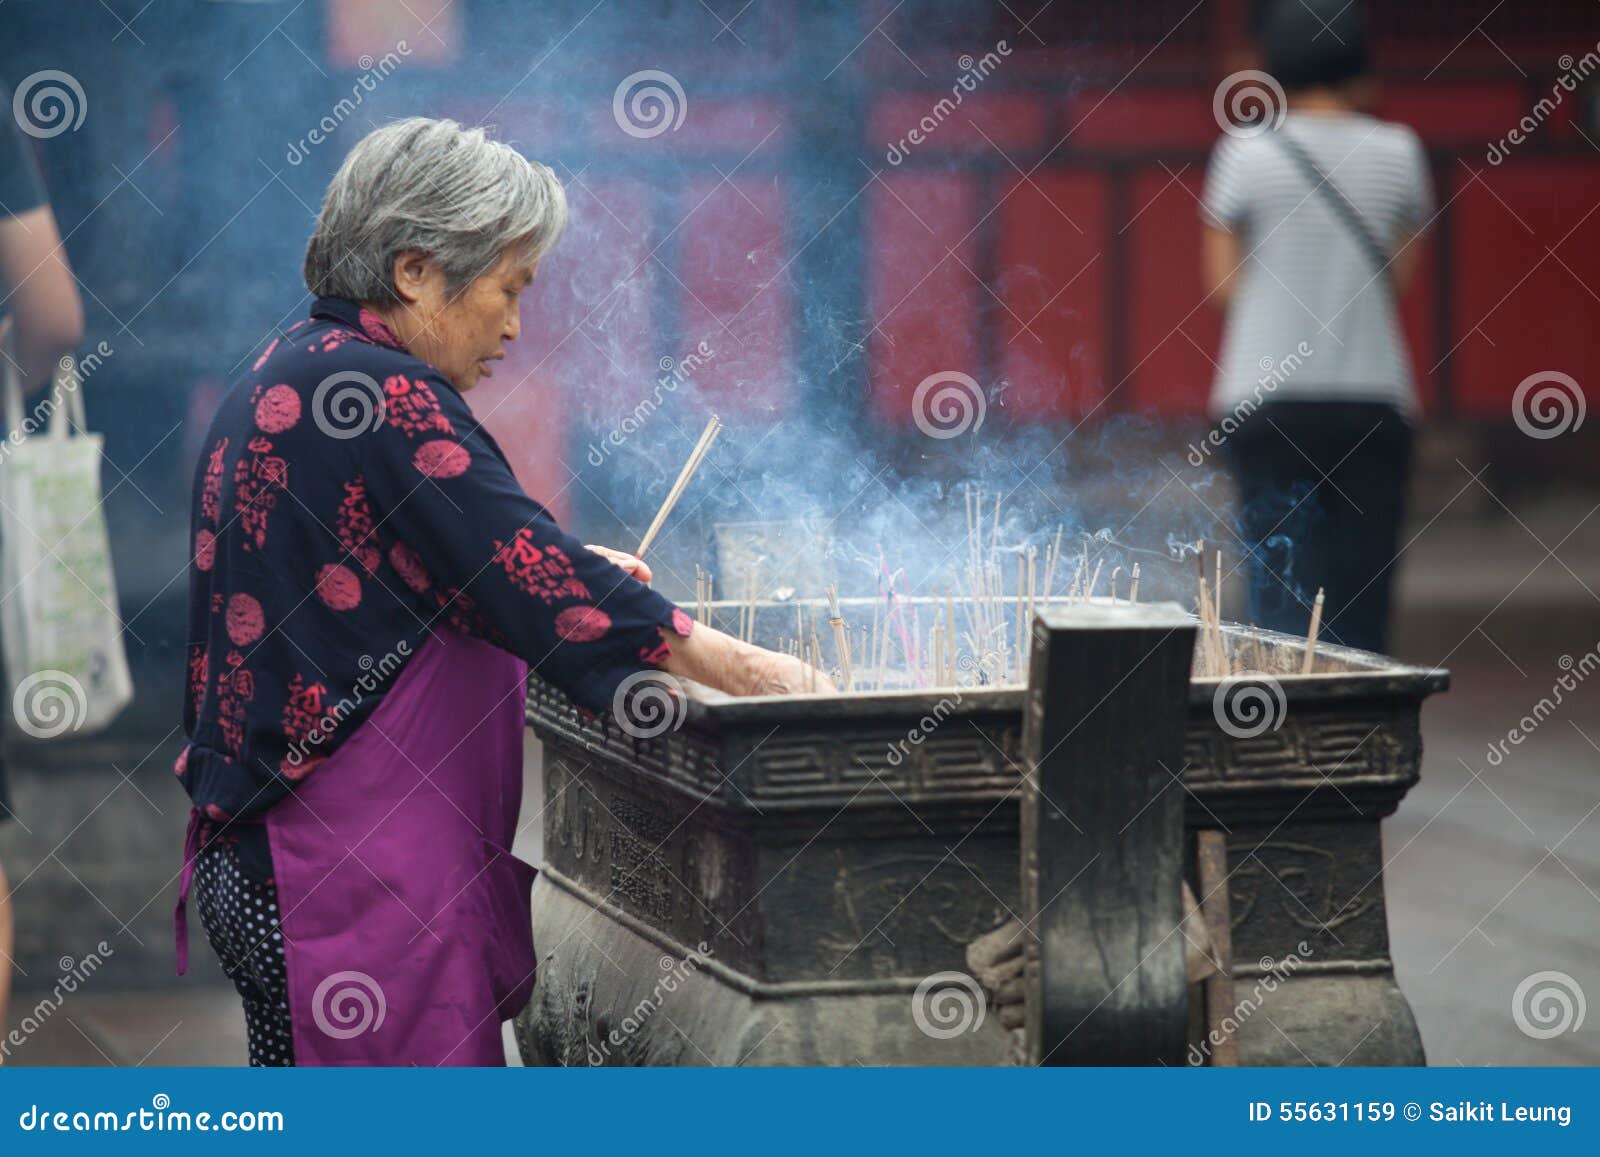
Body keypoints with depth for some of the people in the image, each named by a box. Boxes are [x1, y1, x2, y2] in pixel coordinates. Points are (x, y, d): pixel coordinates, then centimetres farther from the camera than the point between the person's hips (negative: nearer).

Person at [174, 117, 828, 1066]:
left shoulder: (284, 378, 15)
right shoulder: (379, 394, -16)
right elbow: (527, 578, -19)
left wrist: (562, 568, 18)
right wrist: (737, 668, -13)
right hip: (352, 873, -11)